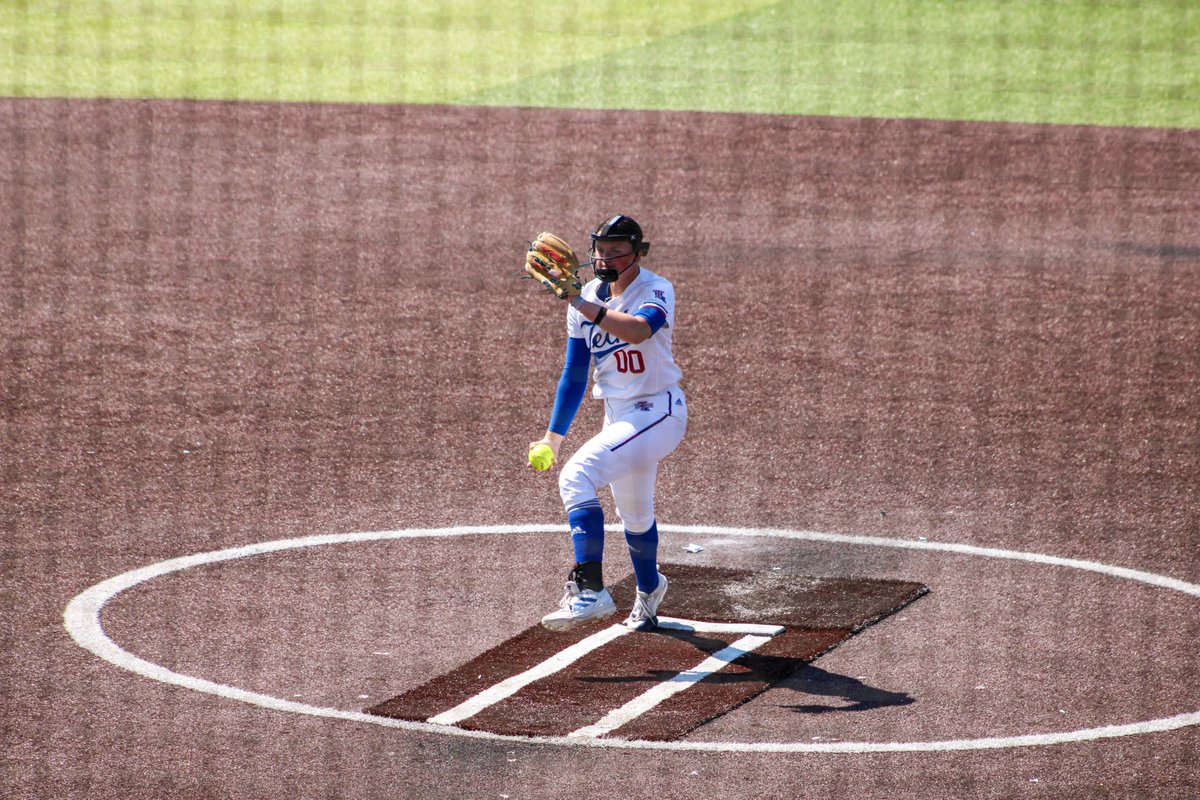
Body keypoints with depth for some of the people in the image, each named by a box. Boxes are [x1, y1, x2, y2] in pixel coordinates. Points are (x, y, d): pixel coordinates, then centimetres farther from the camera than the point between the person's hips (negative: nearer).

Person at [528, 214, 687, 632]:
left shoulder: (656, 290, -15)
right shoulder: (589, 297, 4)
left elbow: (639, 331, -39)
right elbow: (575, 374, 10)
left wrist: (586, 307, -49)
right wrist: (553, 436, 7)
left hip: (657, 412, -8)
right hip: (618, 417, 8)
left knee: (577, 476, -27)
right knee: (633, 515, 24)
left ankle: (590, 590, -33)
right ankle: (649, 591, 51)